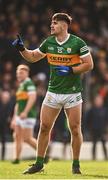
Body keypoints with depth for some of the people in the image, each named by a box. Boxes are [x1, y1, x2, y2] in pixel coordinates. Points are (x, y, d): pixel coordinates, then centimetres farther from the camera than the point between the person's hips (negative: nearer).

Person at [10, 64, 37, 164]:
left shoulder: (29, 83, -9)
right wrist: (14, 118, 25)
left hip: (28, 116, -9)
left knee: (27, 138, -11)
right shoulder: (20, 85, 20)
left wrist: (25, 112, -28)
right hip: (20, 116, 9)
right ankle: (17, 158, 9)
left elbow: (32, 98, -21)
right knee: (17, 136, 6)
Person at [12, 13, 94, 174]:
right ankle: (39, 164, 11)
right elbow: (33, 57, 16)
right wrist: (21, 48, -1)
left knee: (75, 129, -3)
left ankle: (76, 165, 10)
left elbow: (89, 64, -8)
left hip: (72, 92, -4)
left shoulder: (77, 43, -10)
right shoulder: (48, 42, 4)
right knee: (44, 127, 2)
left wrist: (70, 70, -18)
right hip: (53, 92, 4)